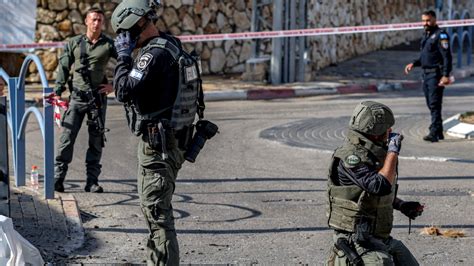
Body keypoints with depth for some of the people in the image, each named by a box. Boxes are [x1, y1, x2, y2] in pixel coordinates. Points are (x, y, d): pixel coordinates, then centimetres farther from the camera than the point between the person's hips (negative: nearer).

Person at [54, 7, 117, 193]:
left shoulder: (109, 45, 3)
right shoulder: (74, 43, 7)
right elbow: (63, 68, 8)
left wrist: (114, 85, 1)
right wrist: (58, 93, 0)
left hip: (98, 97, 0)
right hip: (77, 96, 0)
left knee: (96, 141, 3)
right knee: (67, 137, -6)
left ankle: (92, 181, 8)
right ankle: (58, 178, -4)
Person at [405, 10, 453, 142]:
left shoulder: (441, 35, -10)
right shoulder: (426, 36, 18)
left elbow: (447, 56, -17)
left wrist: (446, 75, -24)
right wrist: (413, 64, 11)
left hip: (436, 74, -9)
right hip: (426, 74, 9)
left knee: (434, 104, -13)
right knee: (431, 105, 12)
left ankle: (434, 133, -17)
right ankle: (439, 132, 19)